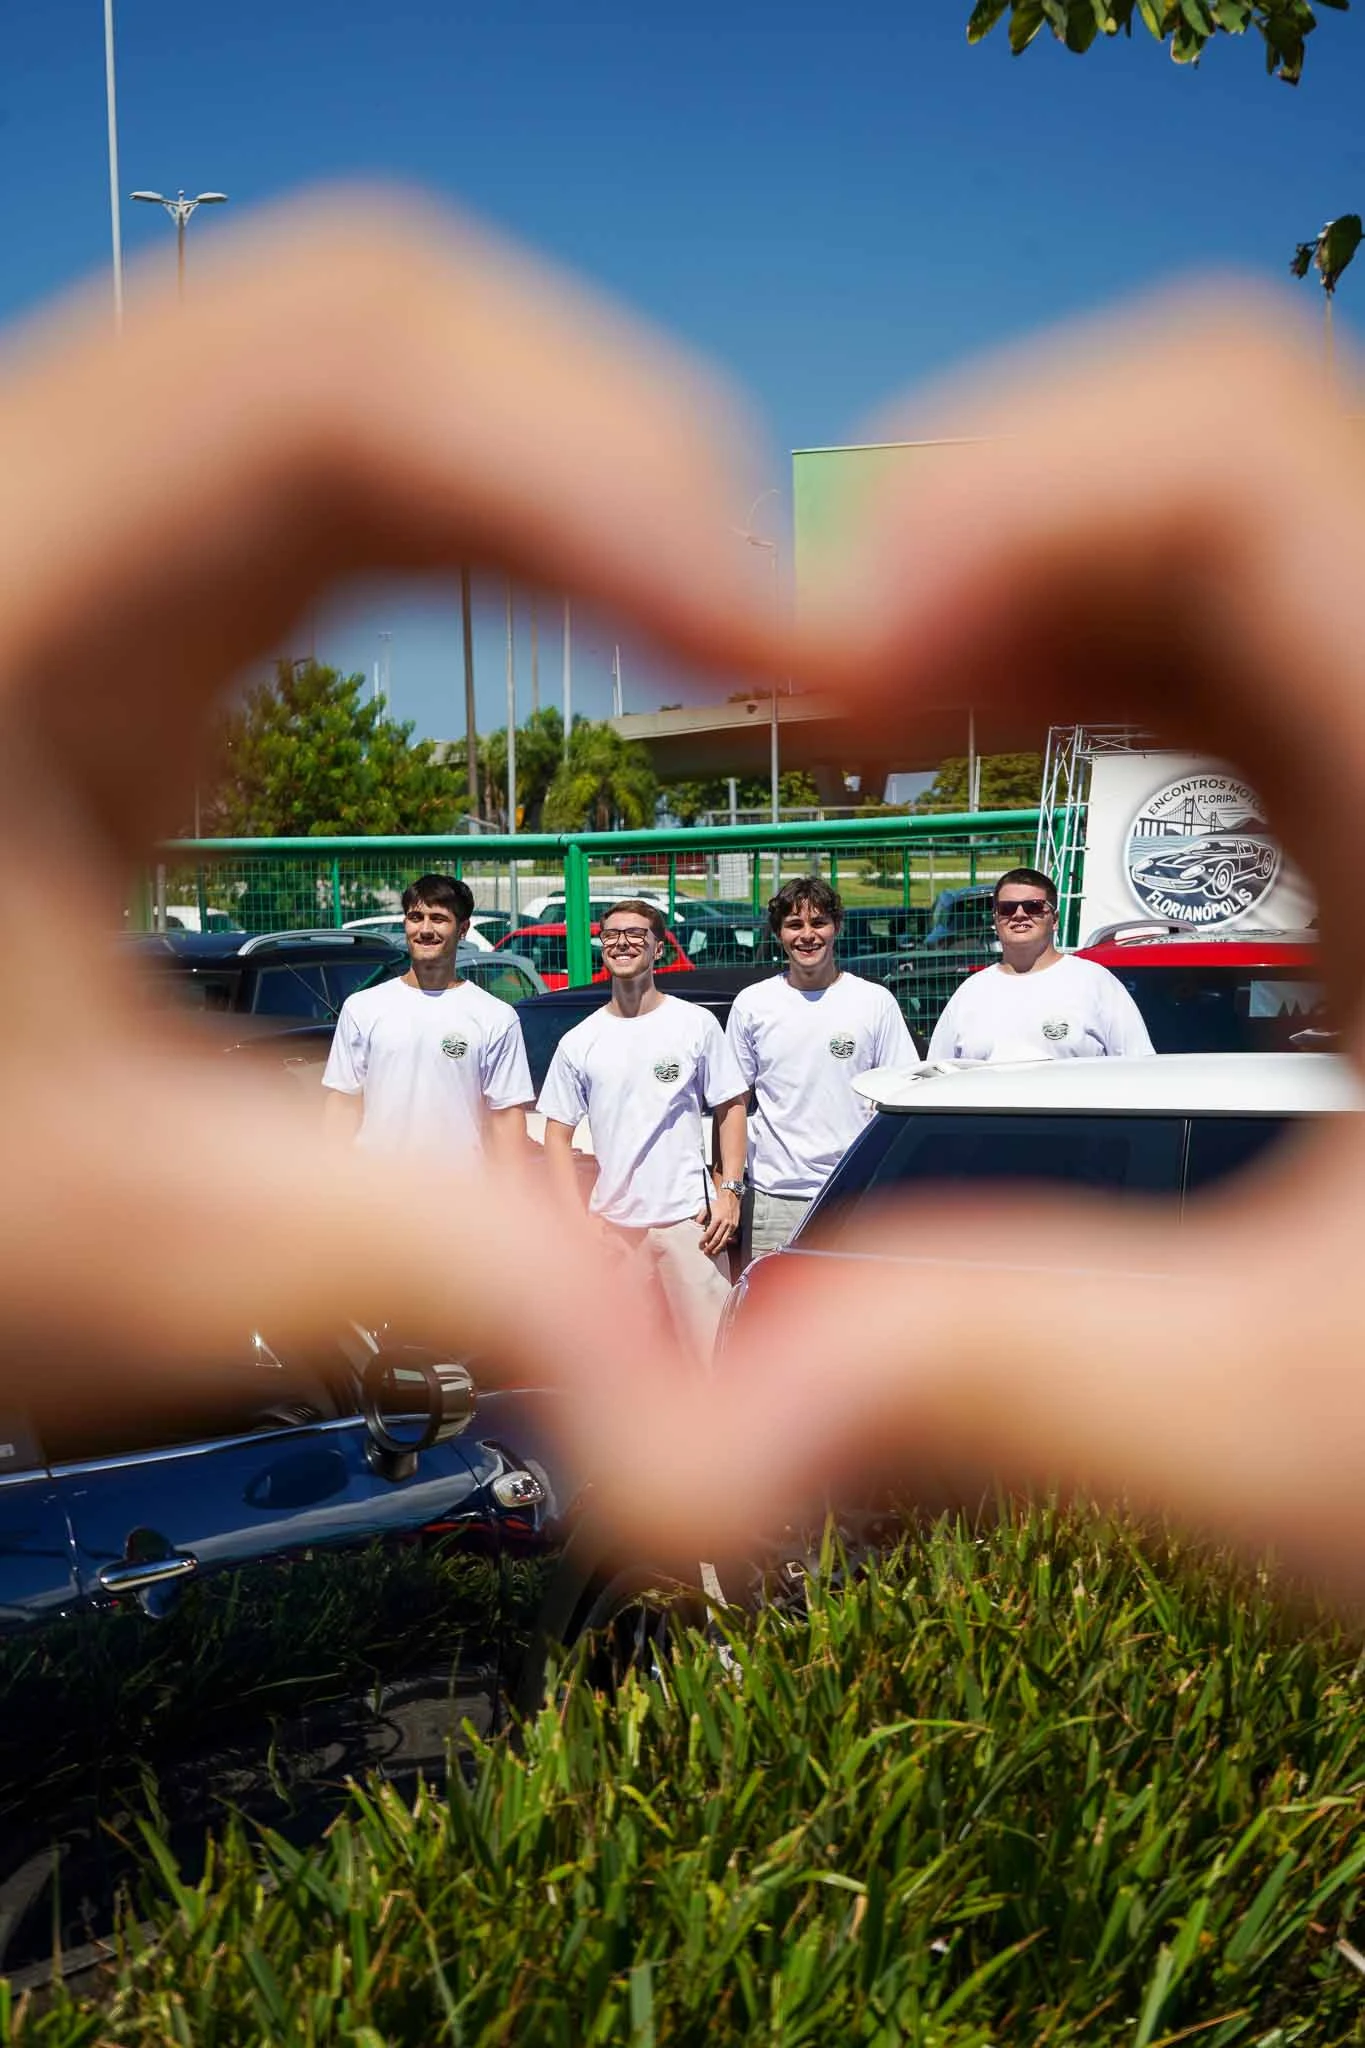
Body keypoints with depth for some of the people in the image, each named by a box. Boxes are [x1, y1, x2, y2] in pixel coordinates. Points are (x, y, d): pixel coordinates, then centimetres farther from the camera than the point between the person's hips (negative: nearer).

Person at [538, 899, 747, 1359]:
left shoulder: (696, 1024, 3)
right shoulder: (578, 1042, 6)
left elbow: (731, 1109, 7)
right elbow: (558, 1135, 8)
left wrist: (730, 1191, -3)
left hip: (689, 1217, -2)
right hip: (612, 1223, 2)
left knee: (713, 1348, -5)